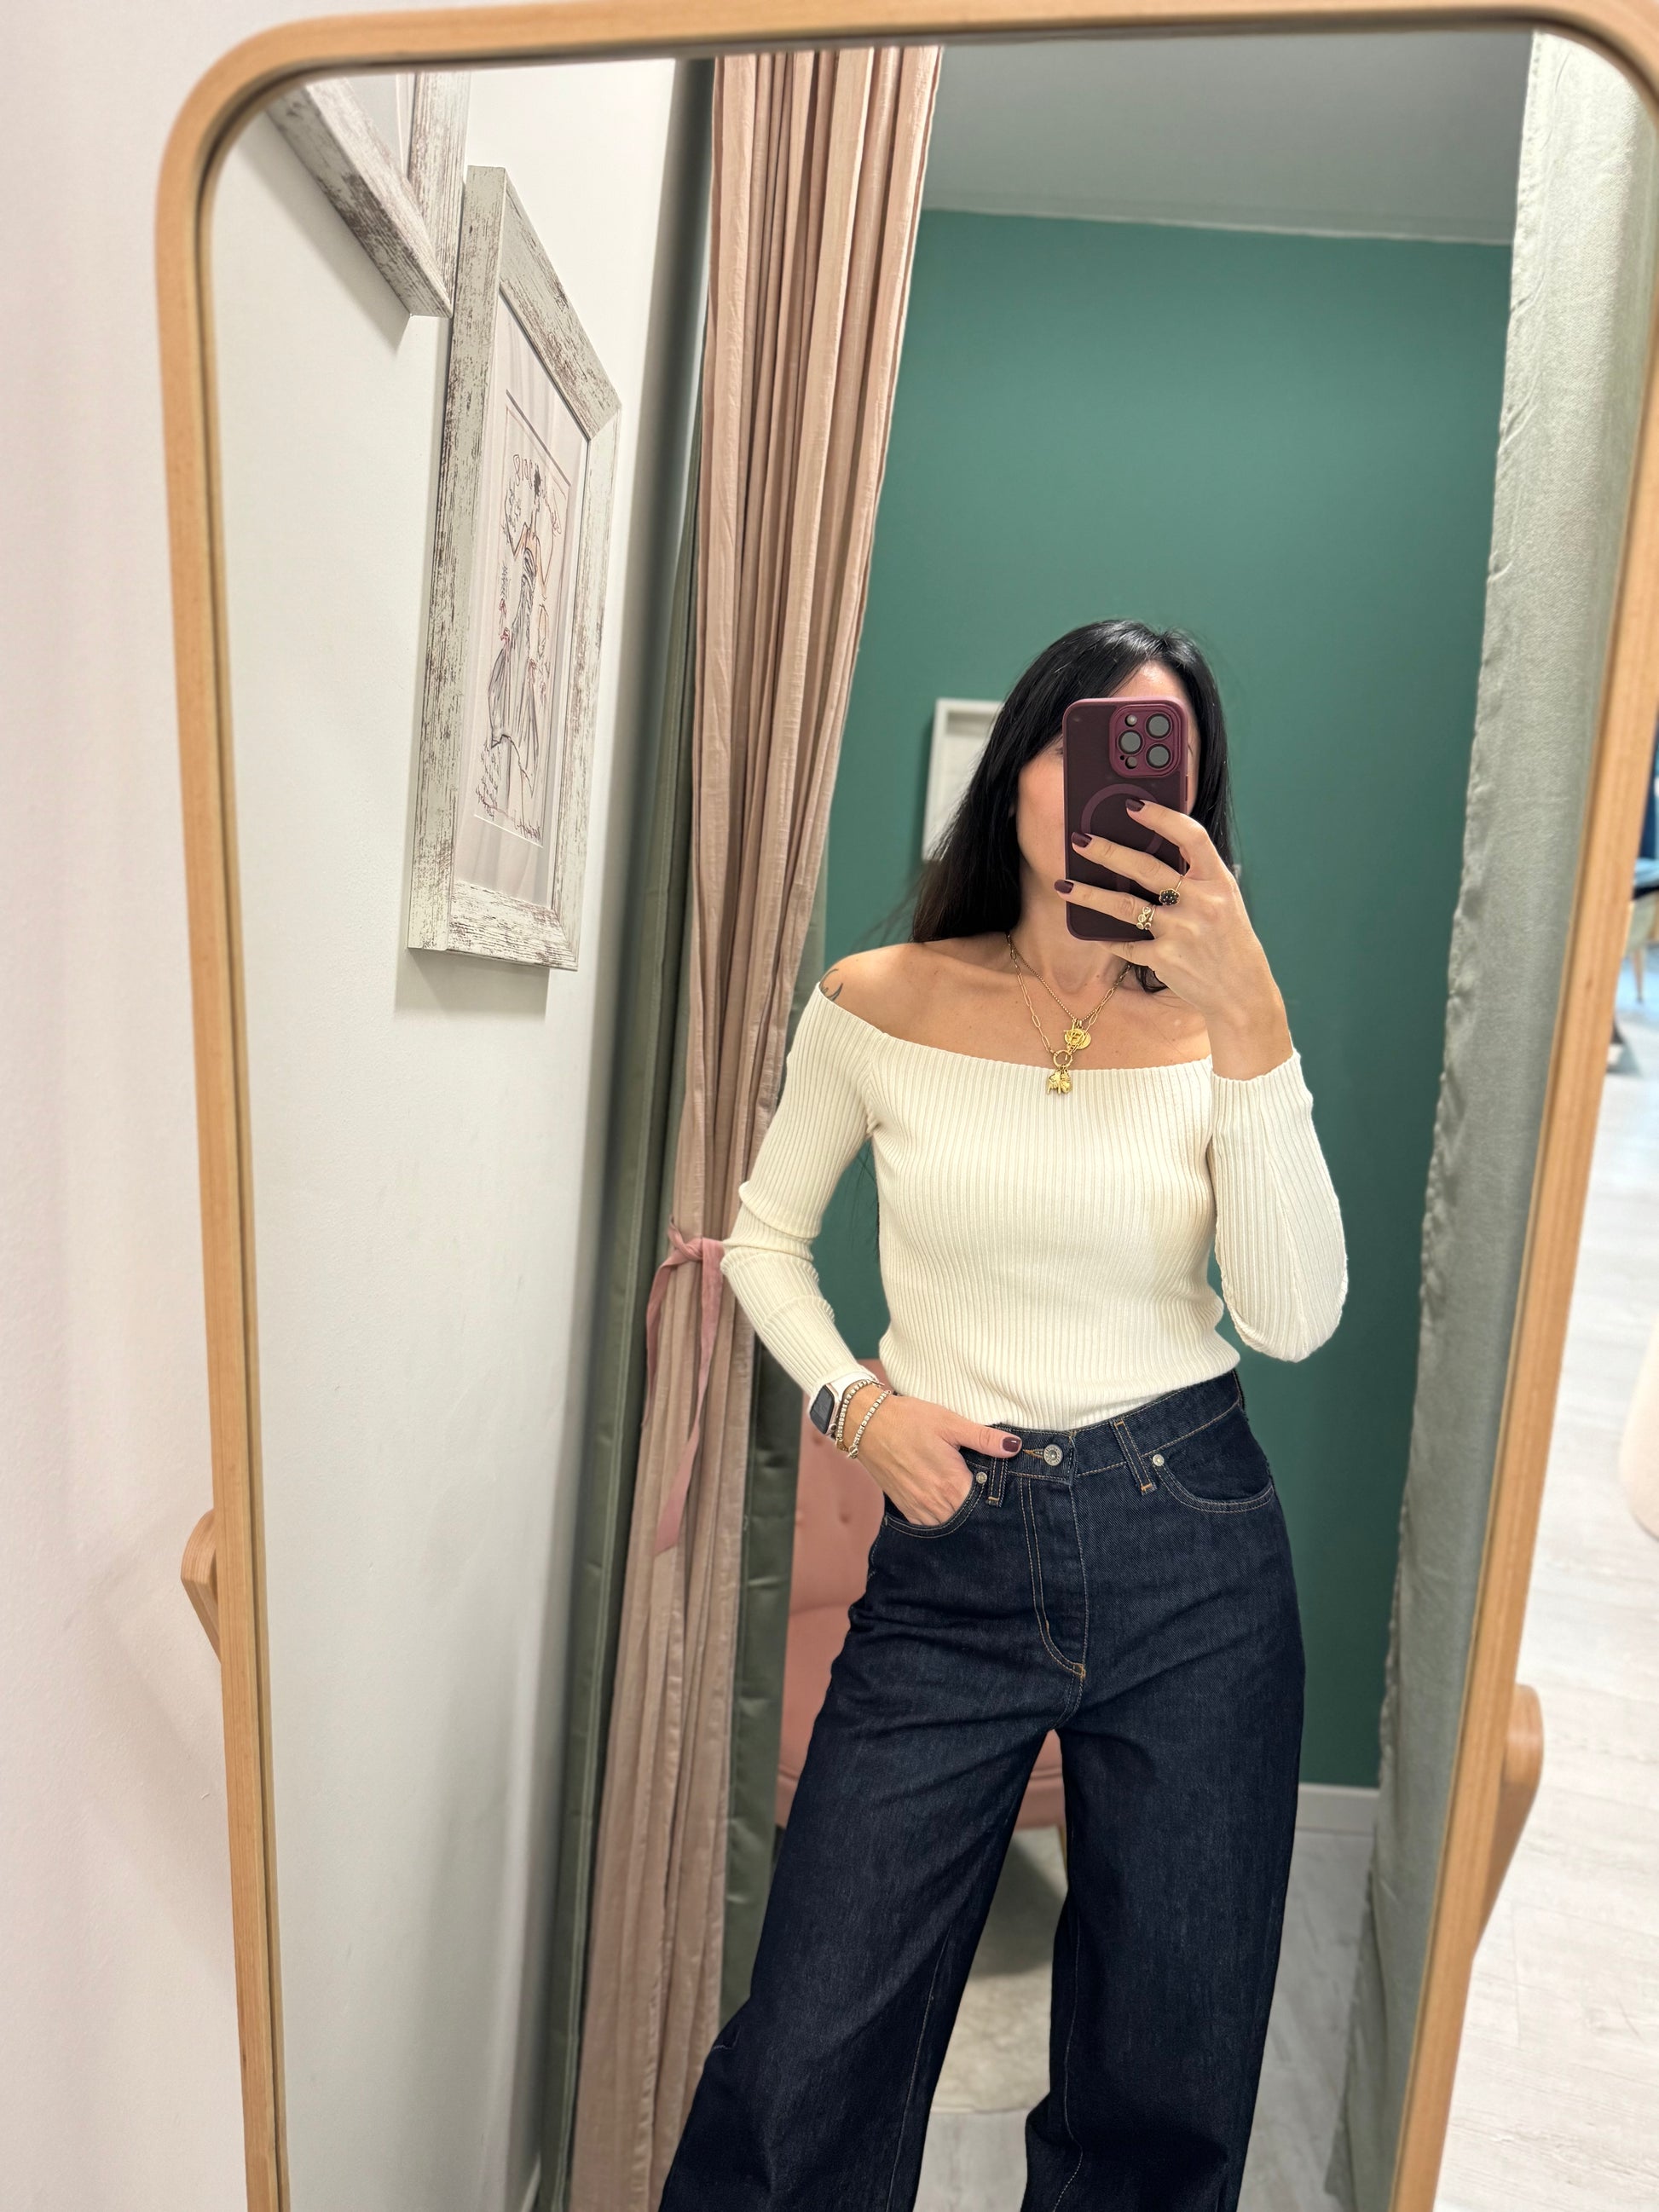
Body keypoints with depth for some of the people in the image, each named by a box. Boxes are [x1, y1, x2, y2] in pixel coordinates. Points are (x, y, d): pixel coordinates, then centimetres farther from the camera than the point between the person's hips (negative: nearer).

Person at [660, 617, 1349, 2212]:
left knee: (1167, 2082, 17)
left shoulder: (1218, 1024, -2)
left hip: (1190, 1554, 2)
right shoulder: (879, 1004, -3)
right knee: (809, 2057, 7)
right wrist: (855, 1404, -6)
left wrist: (1252, 1018, -23)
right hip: (952, 1555, -1)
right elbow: (765, 1235, 9)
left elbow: (1295, 1319, -15)